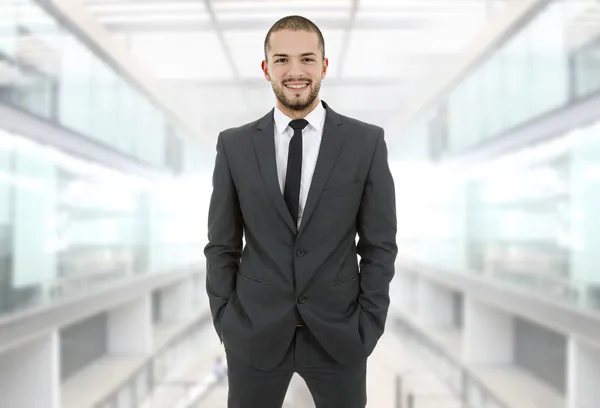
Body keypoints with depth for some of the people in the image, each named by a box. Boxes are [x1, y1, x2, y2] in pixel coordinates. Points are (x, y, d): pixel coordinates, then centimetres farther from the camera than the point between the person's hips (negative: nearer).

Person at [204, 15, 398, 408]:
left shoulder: (367, 142, -4)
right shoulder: (234, 145, -1)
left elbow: (379, 244, -1)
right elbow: (221, 245, 4)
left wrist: (370, 325, -5)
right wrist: (225, 320, -1)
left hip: (339, 332, 0)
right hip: (254, 331, 1)